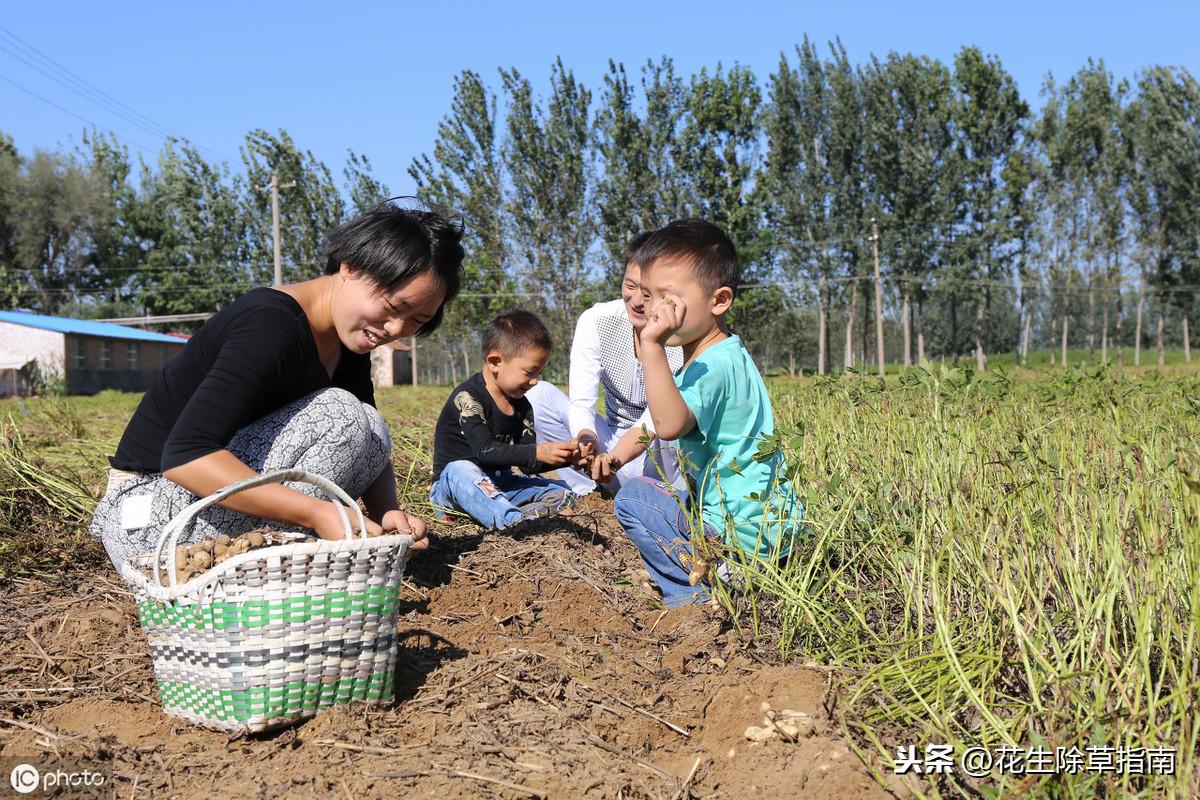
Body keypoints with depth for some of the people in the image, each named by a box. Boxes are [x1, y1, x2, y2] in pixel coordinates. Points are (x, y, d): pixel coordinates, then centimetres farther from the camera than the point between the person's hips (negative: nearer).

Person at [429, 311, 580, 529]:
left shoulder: (521, 406, 6)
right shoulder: (468, 396, -17)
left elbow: (528, 464, 2)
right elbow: (485, 449, -29)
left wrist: (564, 457, -15)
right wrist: (538, 452, -34)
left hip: (498, 485, 7)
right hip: (453, 484, -7)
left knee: (562, 493, -8)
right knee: (461, 469, -39)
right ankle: (514, 520, -60)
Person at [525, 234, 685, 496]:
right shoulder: (595, 321, -11)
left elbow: (655, 421, -26)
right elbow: (581, 402, -16)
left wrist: (614, 459, -45)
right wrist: (587, 440, -40)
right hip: (612, 444, 4)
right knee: (538, 394, -14)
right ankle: (590, 496, -18)